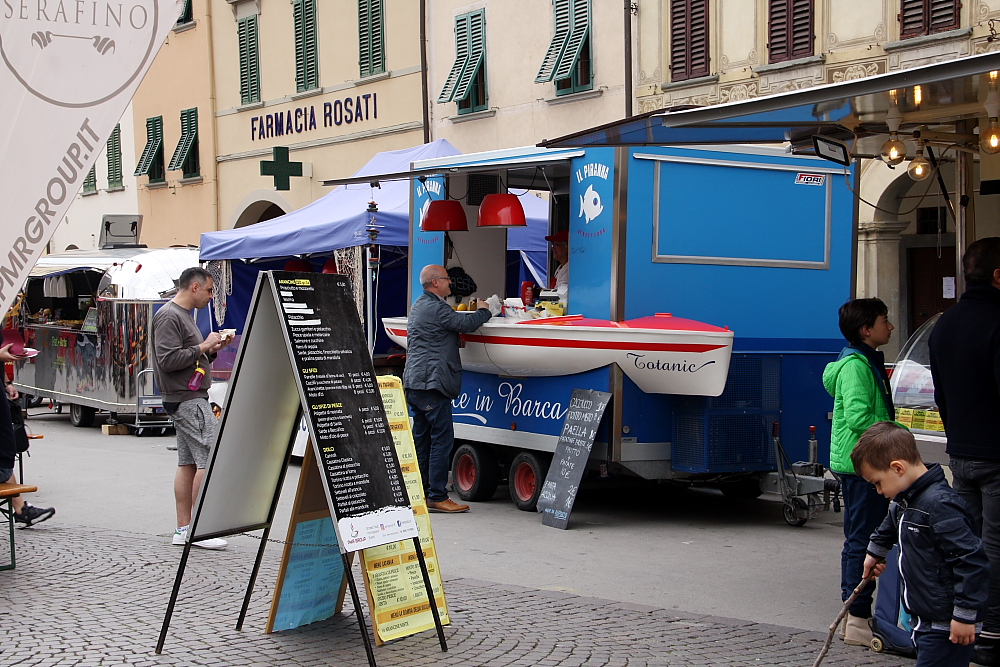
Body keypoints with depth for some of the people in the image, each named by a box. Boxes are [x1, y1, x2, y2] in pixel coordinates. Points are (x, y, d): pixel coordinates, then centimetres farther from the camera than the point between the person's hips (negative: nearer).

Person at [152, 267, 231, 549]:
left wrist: (213, 349, 9)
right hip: (187, 400, -11)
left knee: (188, 463, 10)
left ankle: (183, 529, 12)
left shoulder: (184, 315, 21)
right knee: (210, 459, -12)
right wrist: (203, 346, -14)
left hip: (192, 397, 11)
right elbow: (168, 360, -21)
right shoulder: (169, 316, -12)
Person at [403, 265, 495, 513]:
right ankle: (437, 497, -8)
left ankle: (419, 493, 16)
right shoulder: (437, 308, -13)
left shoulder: (418, 306, 20)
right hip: (432, 382, -10)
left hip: (414, 382, 10)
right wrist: (484, 311, 3)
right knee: (442, 439, -8)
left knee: (421, 439, 12)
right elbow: (466, 324, -16)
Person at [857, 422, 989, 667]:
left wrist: (965, 615, -21)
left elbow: (971, 561, -24)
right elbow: (890, 527, 35)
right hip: (924, 619, 10)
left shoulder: (940, 505, -22)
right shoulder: (905, 502, 9)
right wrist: (875, 552, 50)